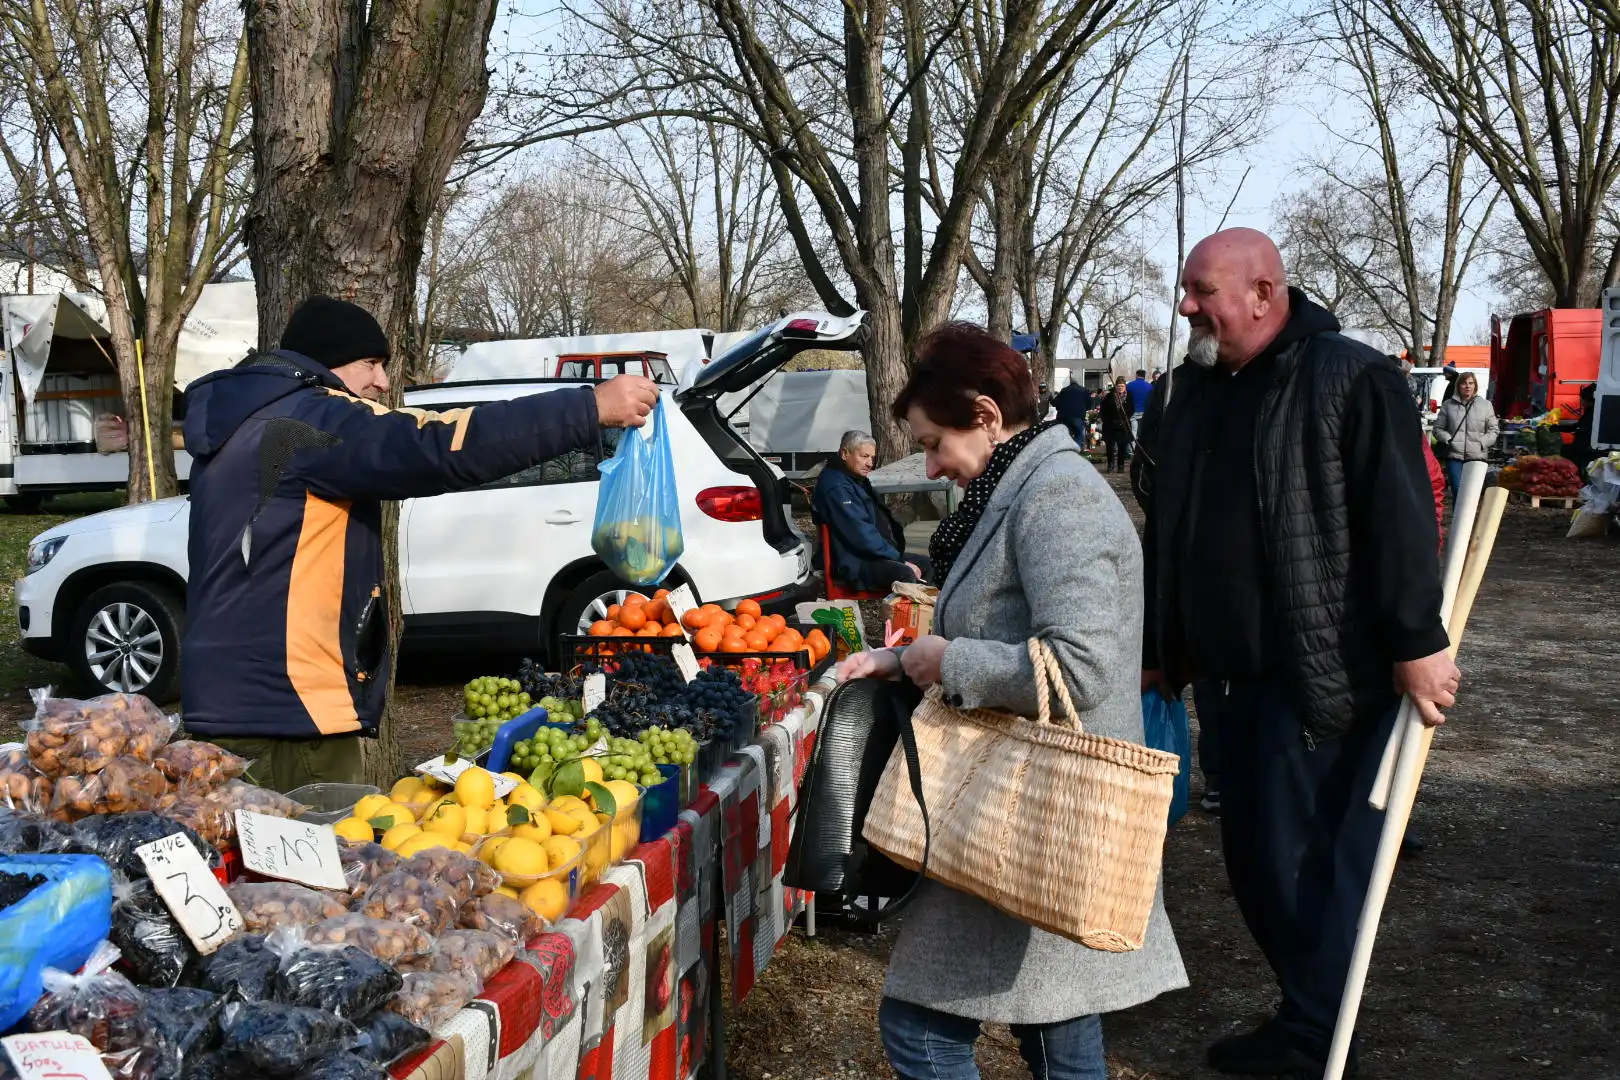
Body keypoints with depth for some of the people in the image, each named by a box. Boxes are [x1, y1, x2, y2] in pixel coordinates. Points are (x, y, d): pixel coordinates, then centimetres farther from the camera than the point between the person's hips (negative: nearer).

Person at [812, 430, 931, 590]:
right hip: (855, 563, -11)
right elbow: (860, 534, -24)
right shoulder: (836, 488, -18)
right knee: (905, 574, -33)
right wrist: (899, 559, -20)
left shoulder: (858, 479, 18)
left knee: (926, 564, 9)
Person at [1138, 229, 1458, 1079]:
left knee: (1302, 854, -1)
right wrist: (1157, 650, 19)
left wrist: (1417, 641, -19)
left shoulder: (1349, 379, -10)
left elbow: (1400, 518, -15)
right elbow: (1166, 530, 17)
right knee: (1251, 852, 12)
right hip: (1234, 670, 8)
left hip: (1328, 670, -7)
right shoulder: (1195, 390, 13)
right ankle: (1312, 1006, 29)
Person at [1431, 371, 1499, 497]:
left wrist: (1482, 443, -4)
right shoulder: (1448, 405, 9)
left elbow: (1493, 430, 12)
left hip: (1477, 455, 1)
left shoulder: (1485, 405, 11)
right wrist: (1448, 440, -5)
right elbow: (1438, 428, 12)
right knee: (1458, 491, -9)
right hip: (1454, 455, -1)